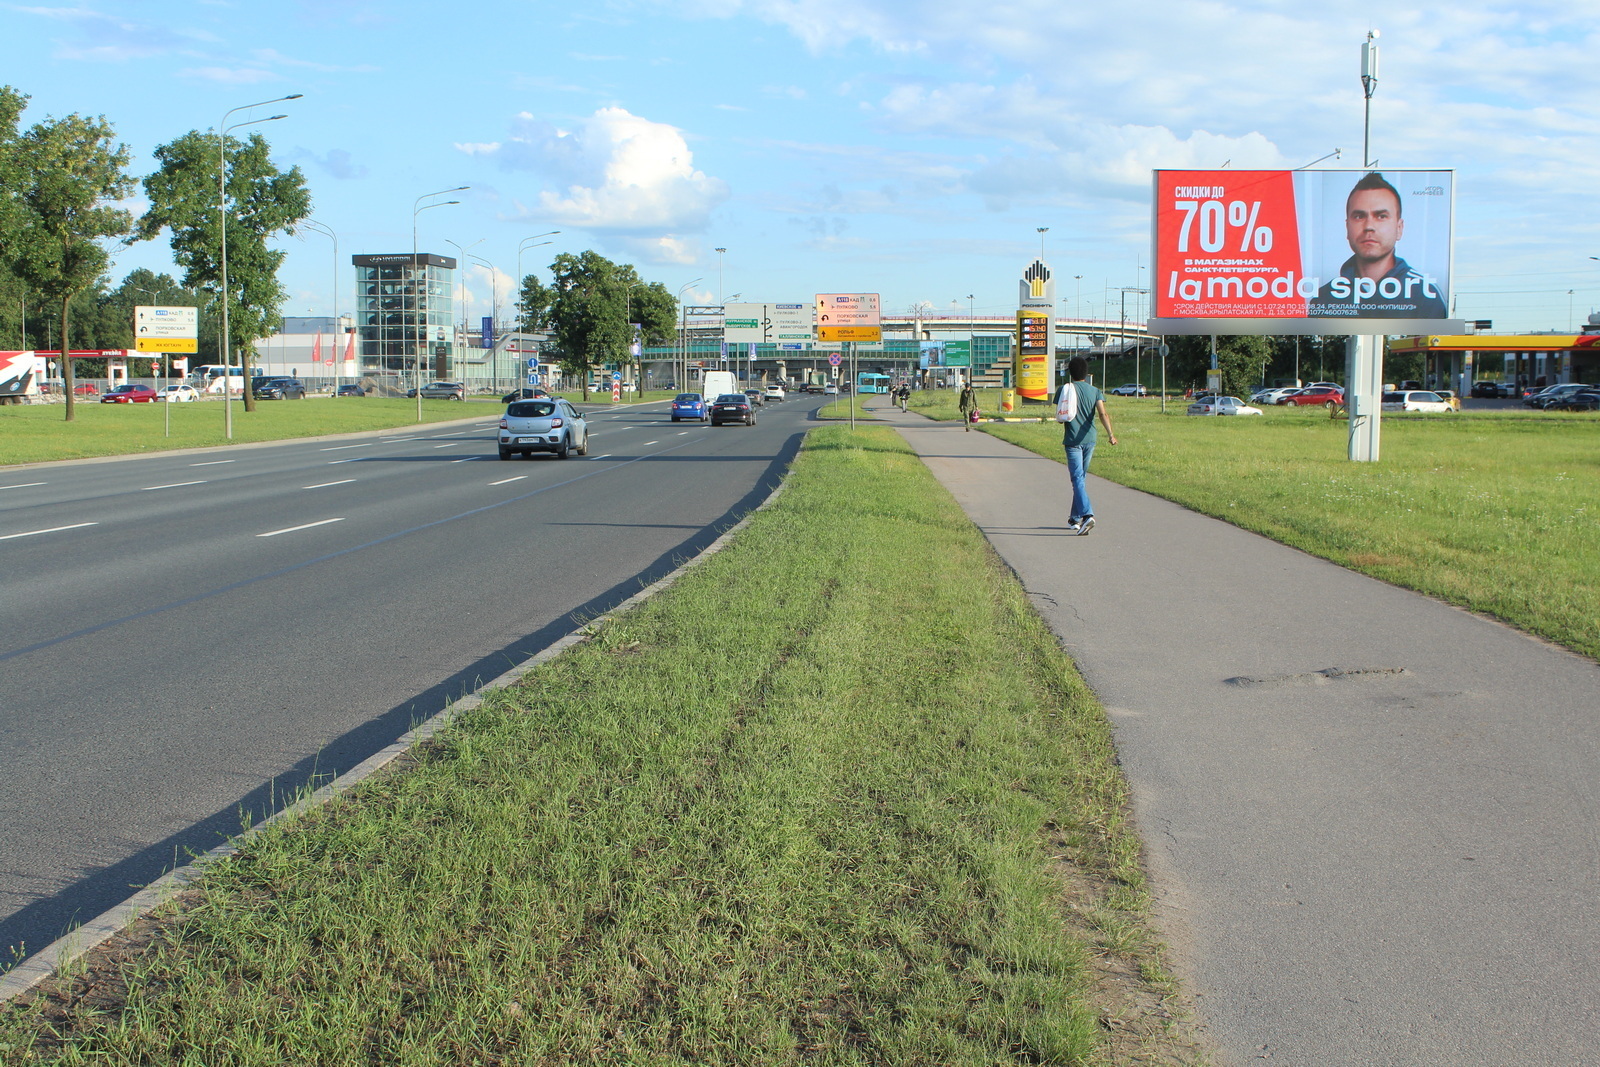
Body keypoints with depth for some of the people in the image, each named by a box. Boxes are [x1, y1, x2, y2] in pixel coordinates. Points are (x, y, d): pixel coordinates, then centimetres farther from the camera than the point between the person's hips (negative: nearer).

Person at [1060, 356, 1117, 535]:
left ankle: (1087, 515, -29)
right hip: (1089, 440, 4)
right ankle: (1075, 518, 24)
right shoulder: (1095, 391, 6)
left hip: (1072, 440, -4)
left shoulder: (1066, 389, -2)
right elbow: (1102, 414, -10)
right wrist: (1110, 433, -20)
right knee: (1081, 477, 17)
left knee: (1077, 478, -10)